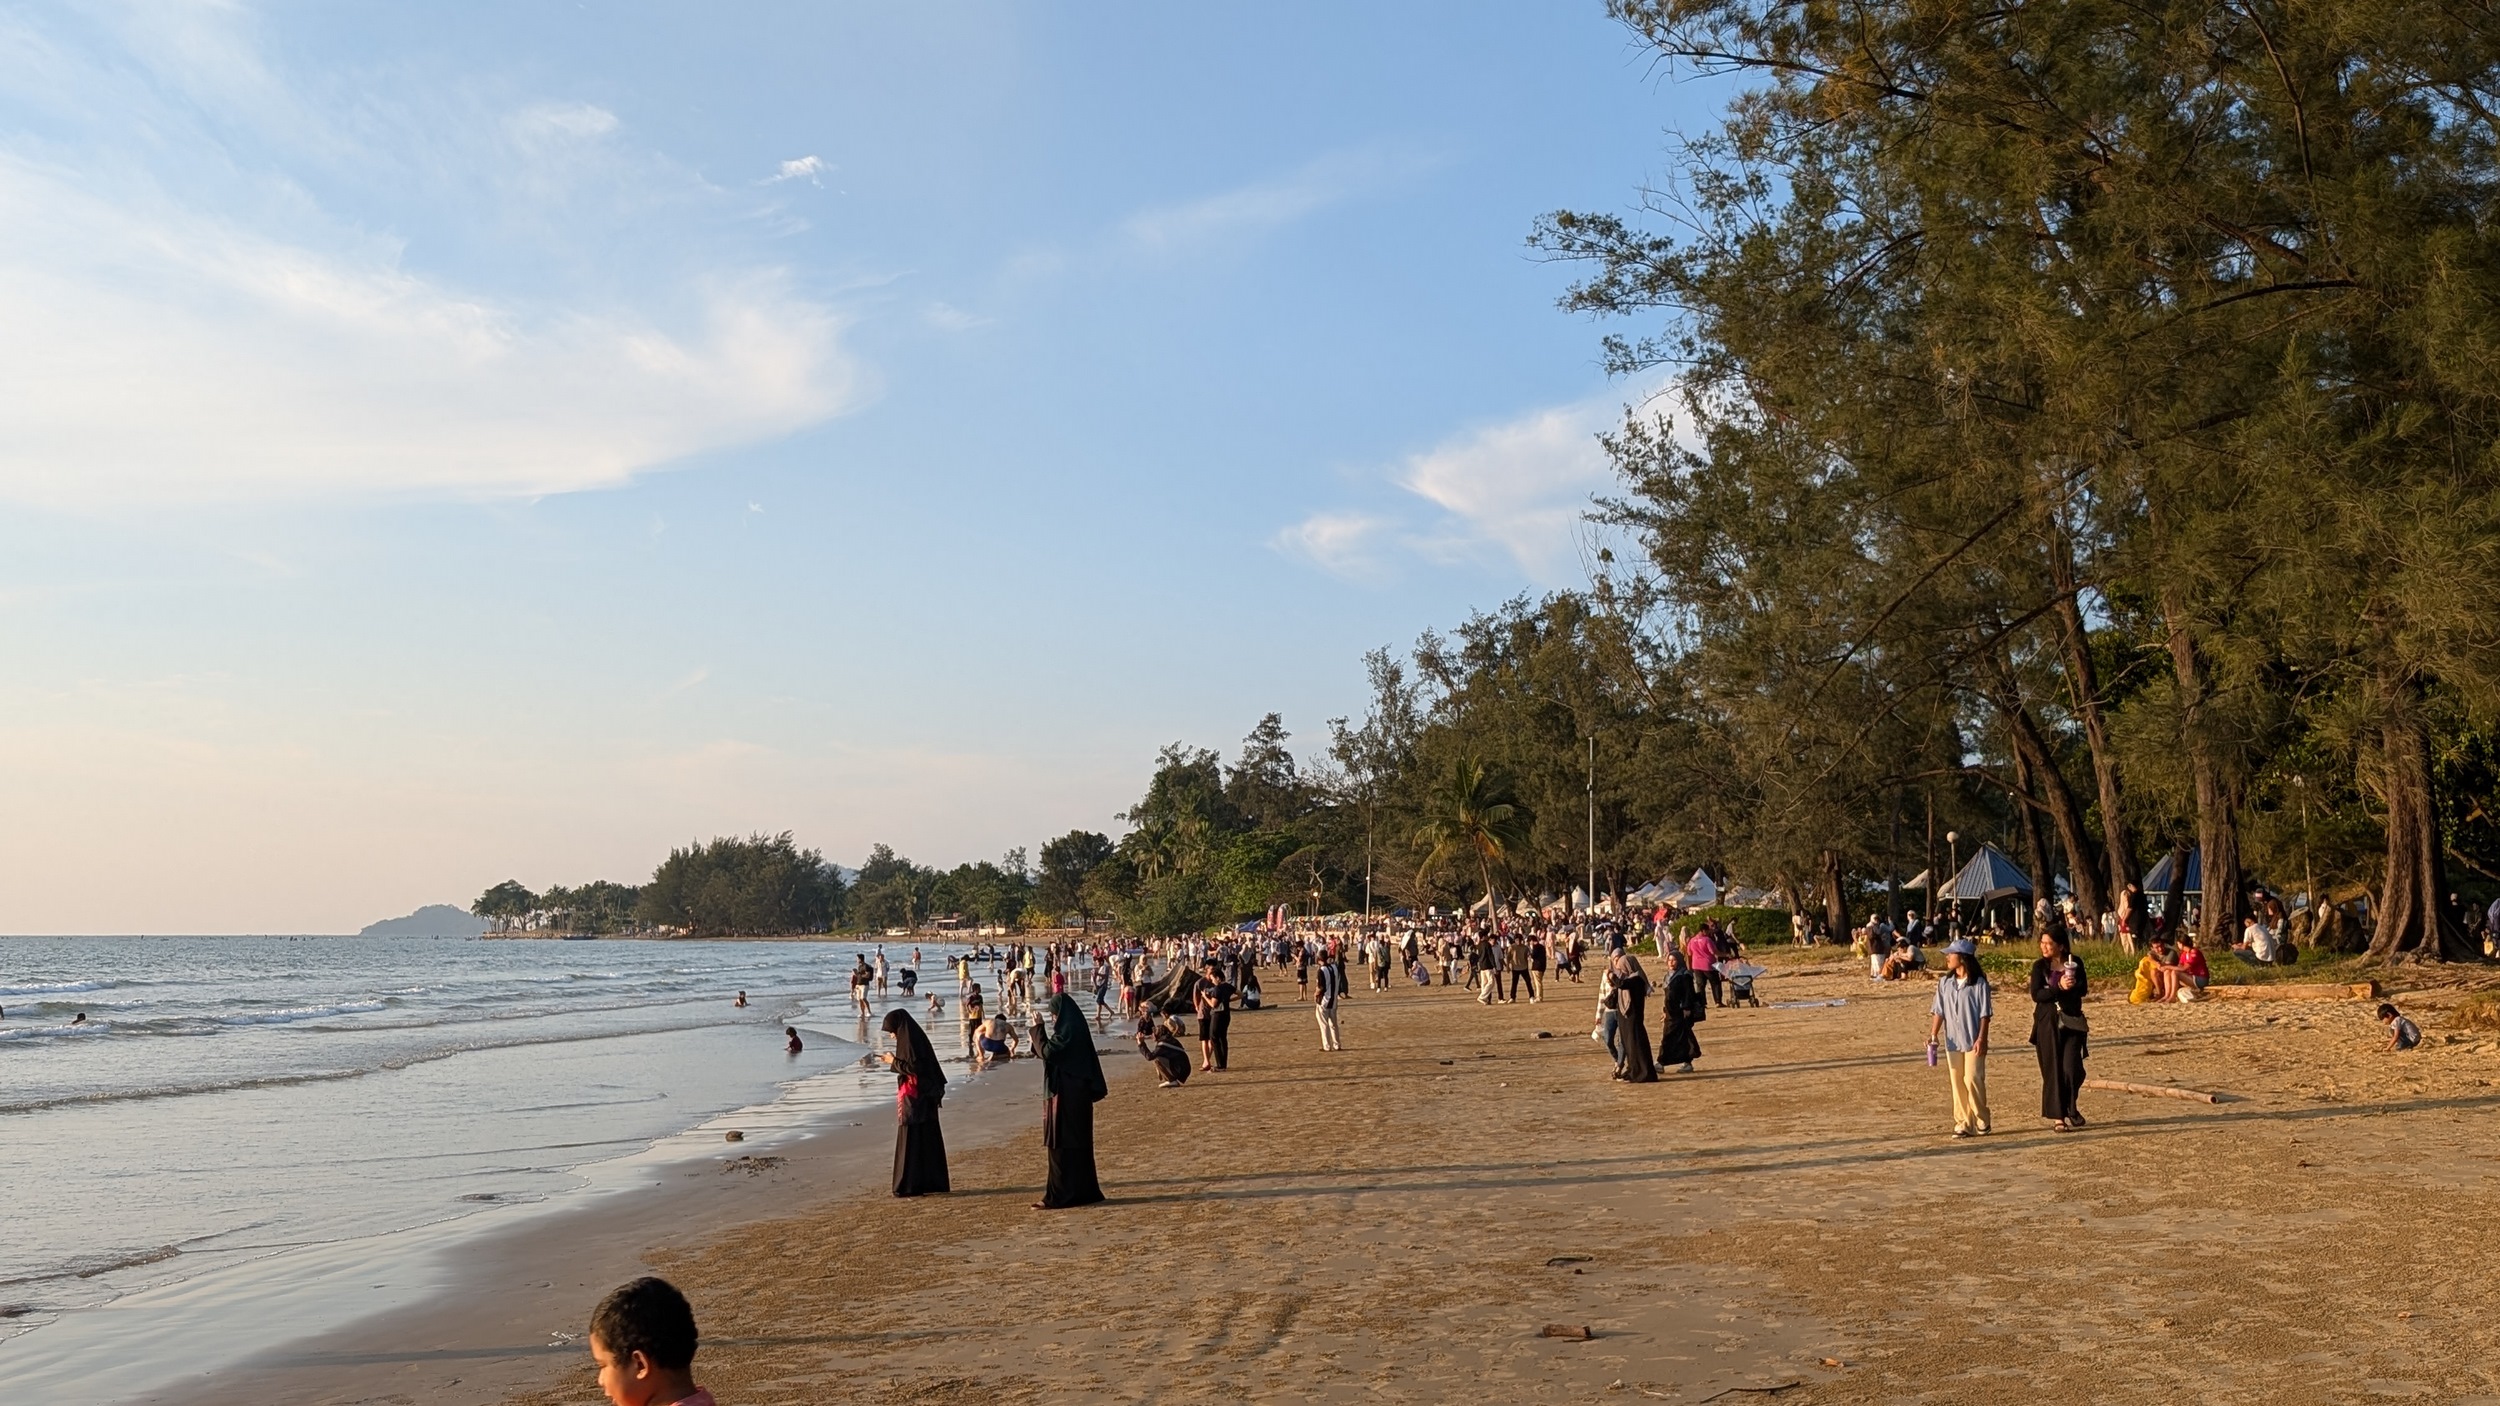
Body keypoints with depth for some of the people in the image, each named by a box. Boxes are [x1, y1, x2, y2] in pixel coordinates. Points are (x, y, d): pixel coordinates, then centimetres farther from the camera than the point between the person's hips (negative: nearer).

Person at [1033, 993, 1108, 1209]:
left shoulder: (1068, 1031, -17)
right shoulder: (1076, 1027, 13)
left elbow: (1048, 1052, -21)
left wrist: (1037, 1029, -13)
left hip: (1067, 1096, -10)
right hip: (1078, 1094, 10)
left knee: (1061, 1145, -6)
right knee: (1078, 1143, 14)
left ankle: (1060, 1196, -4)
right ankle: (1084, 1190, 19)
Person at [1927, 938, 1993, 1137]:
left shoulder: (1979, 983, -8)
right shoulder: (1945, 983, 6)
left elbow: (1985, 1014, -7)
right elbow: (1939, 1011, 7)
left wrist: (1981, 1039, -12)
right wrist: (1933, 1035, -2)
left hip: (1973, 1042, -5)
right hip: (1952, 1041, 5)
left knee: (1973, 1080, -6)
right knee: (1957, 1083, 6)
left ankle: (1981, 1121, 11)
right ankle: (1963, 1123, 11)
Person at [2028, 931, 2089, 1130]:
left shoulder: (2075, 963, 4)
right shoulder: (2039, 966, -1)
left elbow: (2082, 989, -3)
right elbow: (2036, 994, -11)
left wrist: (2073, 985, -24)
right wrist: (2059, 987, -24)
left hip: (2072, 1021, 1)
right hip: (2048, 1022, -1)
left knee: (2072, 1067, -7)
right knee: (2053, 1070, 0)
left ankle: (2070, 1107, 18)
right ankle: (2058, 1116, 7)